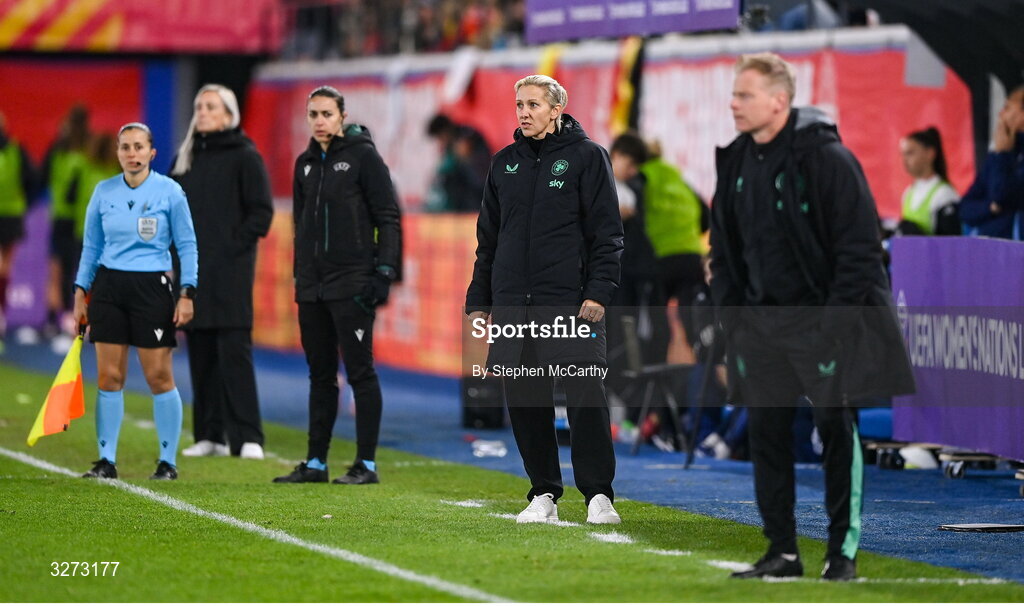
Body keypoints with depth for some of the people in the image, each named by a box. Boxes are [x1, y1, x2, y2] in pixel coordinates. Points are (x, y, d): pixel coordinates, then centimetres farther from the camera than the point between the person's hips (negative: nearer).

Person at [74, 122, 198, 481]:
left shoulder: (169, 192, -3)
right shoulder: (104, 192, 6)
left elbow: (187, 245, 1)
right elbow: (91, 246, 14)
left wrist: (187, 293, -6)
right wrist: (81, 293, 9)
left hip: (152, 288, -3)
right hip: (108, 286, 3)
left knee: (159, 377, -3)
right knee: (109, 376, 0)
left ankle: (168, 462, 6)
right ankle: (106, 461, 6)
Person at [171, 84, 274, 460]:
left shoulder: (245, 157, -2)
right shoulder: (185, 158, 15)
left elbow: (261, 211, -5)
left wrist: (235, 247, -12)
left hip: (230, 271, -6)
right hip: (192, 270, 6)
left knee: (234, 349, -10)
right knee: (201, 353, 6)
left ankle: (246, 437, -11)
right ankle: (209, 435, 11)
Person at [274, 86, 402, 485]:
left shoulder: (363, 156, -5)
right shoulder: (306, 163, 15)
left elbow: (388, 216, -8)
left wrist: (384, 270, -14)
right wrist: (299, 275, 17)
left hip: (352, 284, -7)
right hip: (313, 287, 7)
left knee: (360, 372, -5)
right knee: (320, 375, 11)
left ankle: (367, 464, -2)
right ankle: (316, 463, 15)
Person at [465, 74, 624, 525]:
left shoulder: (586, 157, 2)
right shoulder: (505, 163, 15)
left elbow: (607, 233, -2)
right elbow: (488, 237, 20)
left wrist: (599, 292, -11)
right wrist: (479, 300, 15)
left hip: (571, 301, -5)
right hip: (512, 302, 5)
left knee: (586, 395, -9)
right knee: (524, 400, 3)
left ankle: (598, 495, -3)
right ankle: (544, 495, 12)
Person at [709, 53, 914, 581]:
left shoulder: (825, 157, -13)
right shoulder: (736, 162, 8)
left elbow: (859, 245, -14)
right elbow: (723, 248, 17)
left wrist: (835, 321, -17)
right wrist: (731, 316, 7)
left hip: (823, 323, -6)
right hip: (760, 324, 6)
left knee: (837, 433, -1)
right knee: (766, 434, 5)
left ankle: (843, 551, 5)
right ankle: (782, 552, 11)